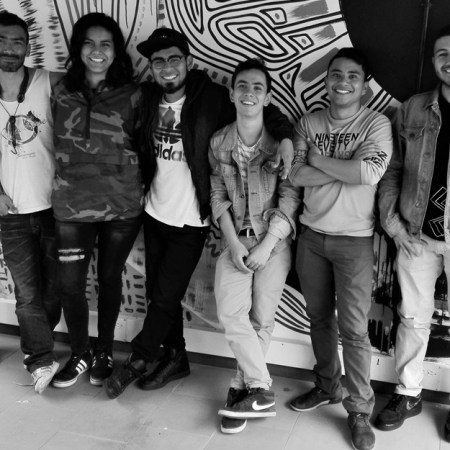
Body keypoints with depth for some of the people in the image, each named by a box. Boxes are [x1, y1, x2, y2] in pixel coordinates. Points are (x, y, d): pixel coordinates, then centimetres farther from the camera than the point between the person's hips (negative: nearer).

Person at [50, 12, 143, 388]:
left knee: (110, 279, 11)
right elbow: (55, 142, 13)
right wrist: (72, 174, 8)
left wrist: (138, 184, -2)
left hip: (123, 204, -1)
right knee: (69, 284, 2)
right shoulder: (62, 91, 3)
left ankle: (104, 353, 31)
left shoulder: (132, 95, -2)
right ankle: (80, 354, 26)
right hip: (72, 205, 1)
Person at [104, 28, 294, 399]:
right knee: (158, 292, 14)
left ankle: (137, 361, 23)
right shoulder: (149, 98, 0)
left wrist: (286, 139, -26)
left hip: (191, 220, -5)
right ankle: (175, 359, 32)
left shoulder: (214, 99, -13)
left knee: (165, 297, 1)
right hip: (155, 212, 5)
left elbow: (267, 112, -9)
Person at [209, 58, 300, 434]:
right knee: (231, 312, -14)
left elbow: (290, 199, -8)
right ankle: (262, 390, -2)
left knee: (261, 319, -2)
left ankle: (242, 387, 16)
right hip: (236, 238, 2)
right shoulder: (219, 142, 3)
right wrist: (233, 242, -7)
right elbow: (218, 195, 5)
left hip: (274, 238, -2)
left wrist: (266, 246, -14)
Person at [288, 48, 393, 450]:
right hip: (311, 235, 4)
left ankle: (360, 410, 15)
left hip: (354, 241, -4)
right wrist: (346, 168, -14)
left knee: (353, 329, -1)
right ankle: (327, 387, 35)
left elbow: (370, 173, -22)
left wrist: (319, 160, -11)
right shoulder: (309, 123, 5)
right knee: (319, 317, 16)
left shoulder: (377, 125, -5)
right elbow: (295, 175, -6)